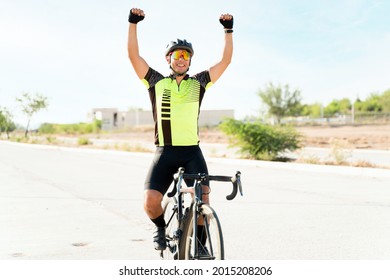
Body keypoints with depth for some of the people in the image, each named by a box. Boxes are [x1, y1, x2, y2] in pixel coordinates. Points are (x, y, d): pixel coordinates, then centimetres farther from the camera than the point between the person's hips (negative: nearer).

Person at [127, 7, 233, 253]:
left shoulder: (198, 83, 11)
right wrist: (133, 24, -4)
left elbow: (225, 61, 8)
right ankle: (161, 228, 20)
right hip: (165, 152, -1)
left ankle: (201, 243, 12)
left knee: (203, 200, -12)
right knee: (151, 202, -14)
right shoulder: (157, 82, 8)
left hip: (192, 152, 1)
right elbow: (134, 56, 2)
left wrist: (229, 30, 2)